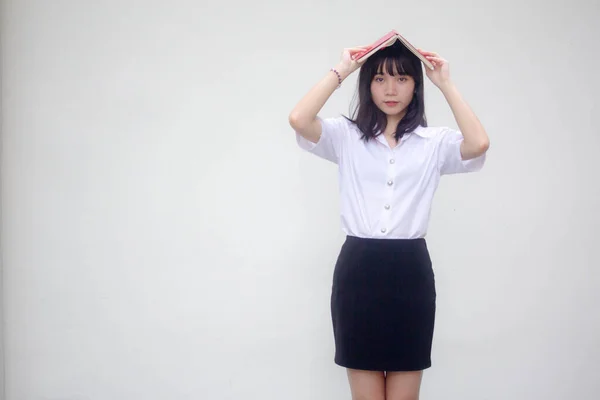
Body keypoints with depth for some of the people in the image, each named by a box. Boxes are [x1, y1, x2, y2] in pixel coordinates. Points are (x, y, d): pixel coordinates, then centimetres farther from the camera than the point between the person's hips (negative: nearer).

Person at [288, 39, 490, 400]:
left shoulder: (435, 141, 6)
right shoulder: (346, 136, 6)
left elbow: (479, 144, -14)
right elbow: (299, 120, -12)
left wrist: (446, 83, -6)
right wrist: (340, 71, -4)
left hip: (411, 270, 0)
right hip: (358, 269, 0)